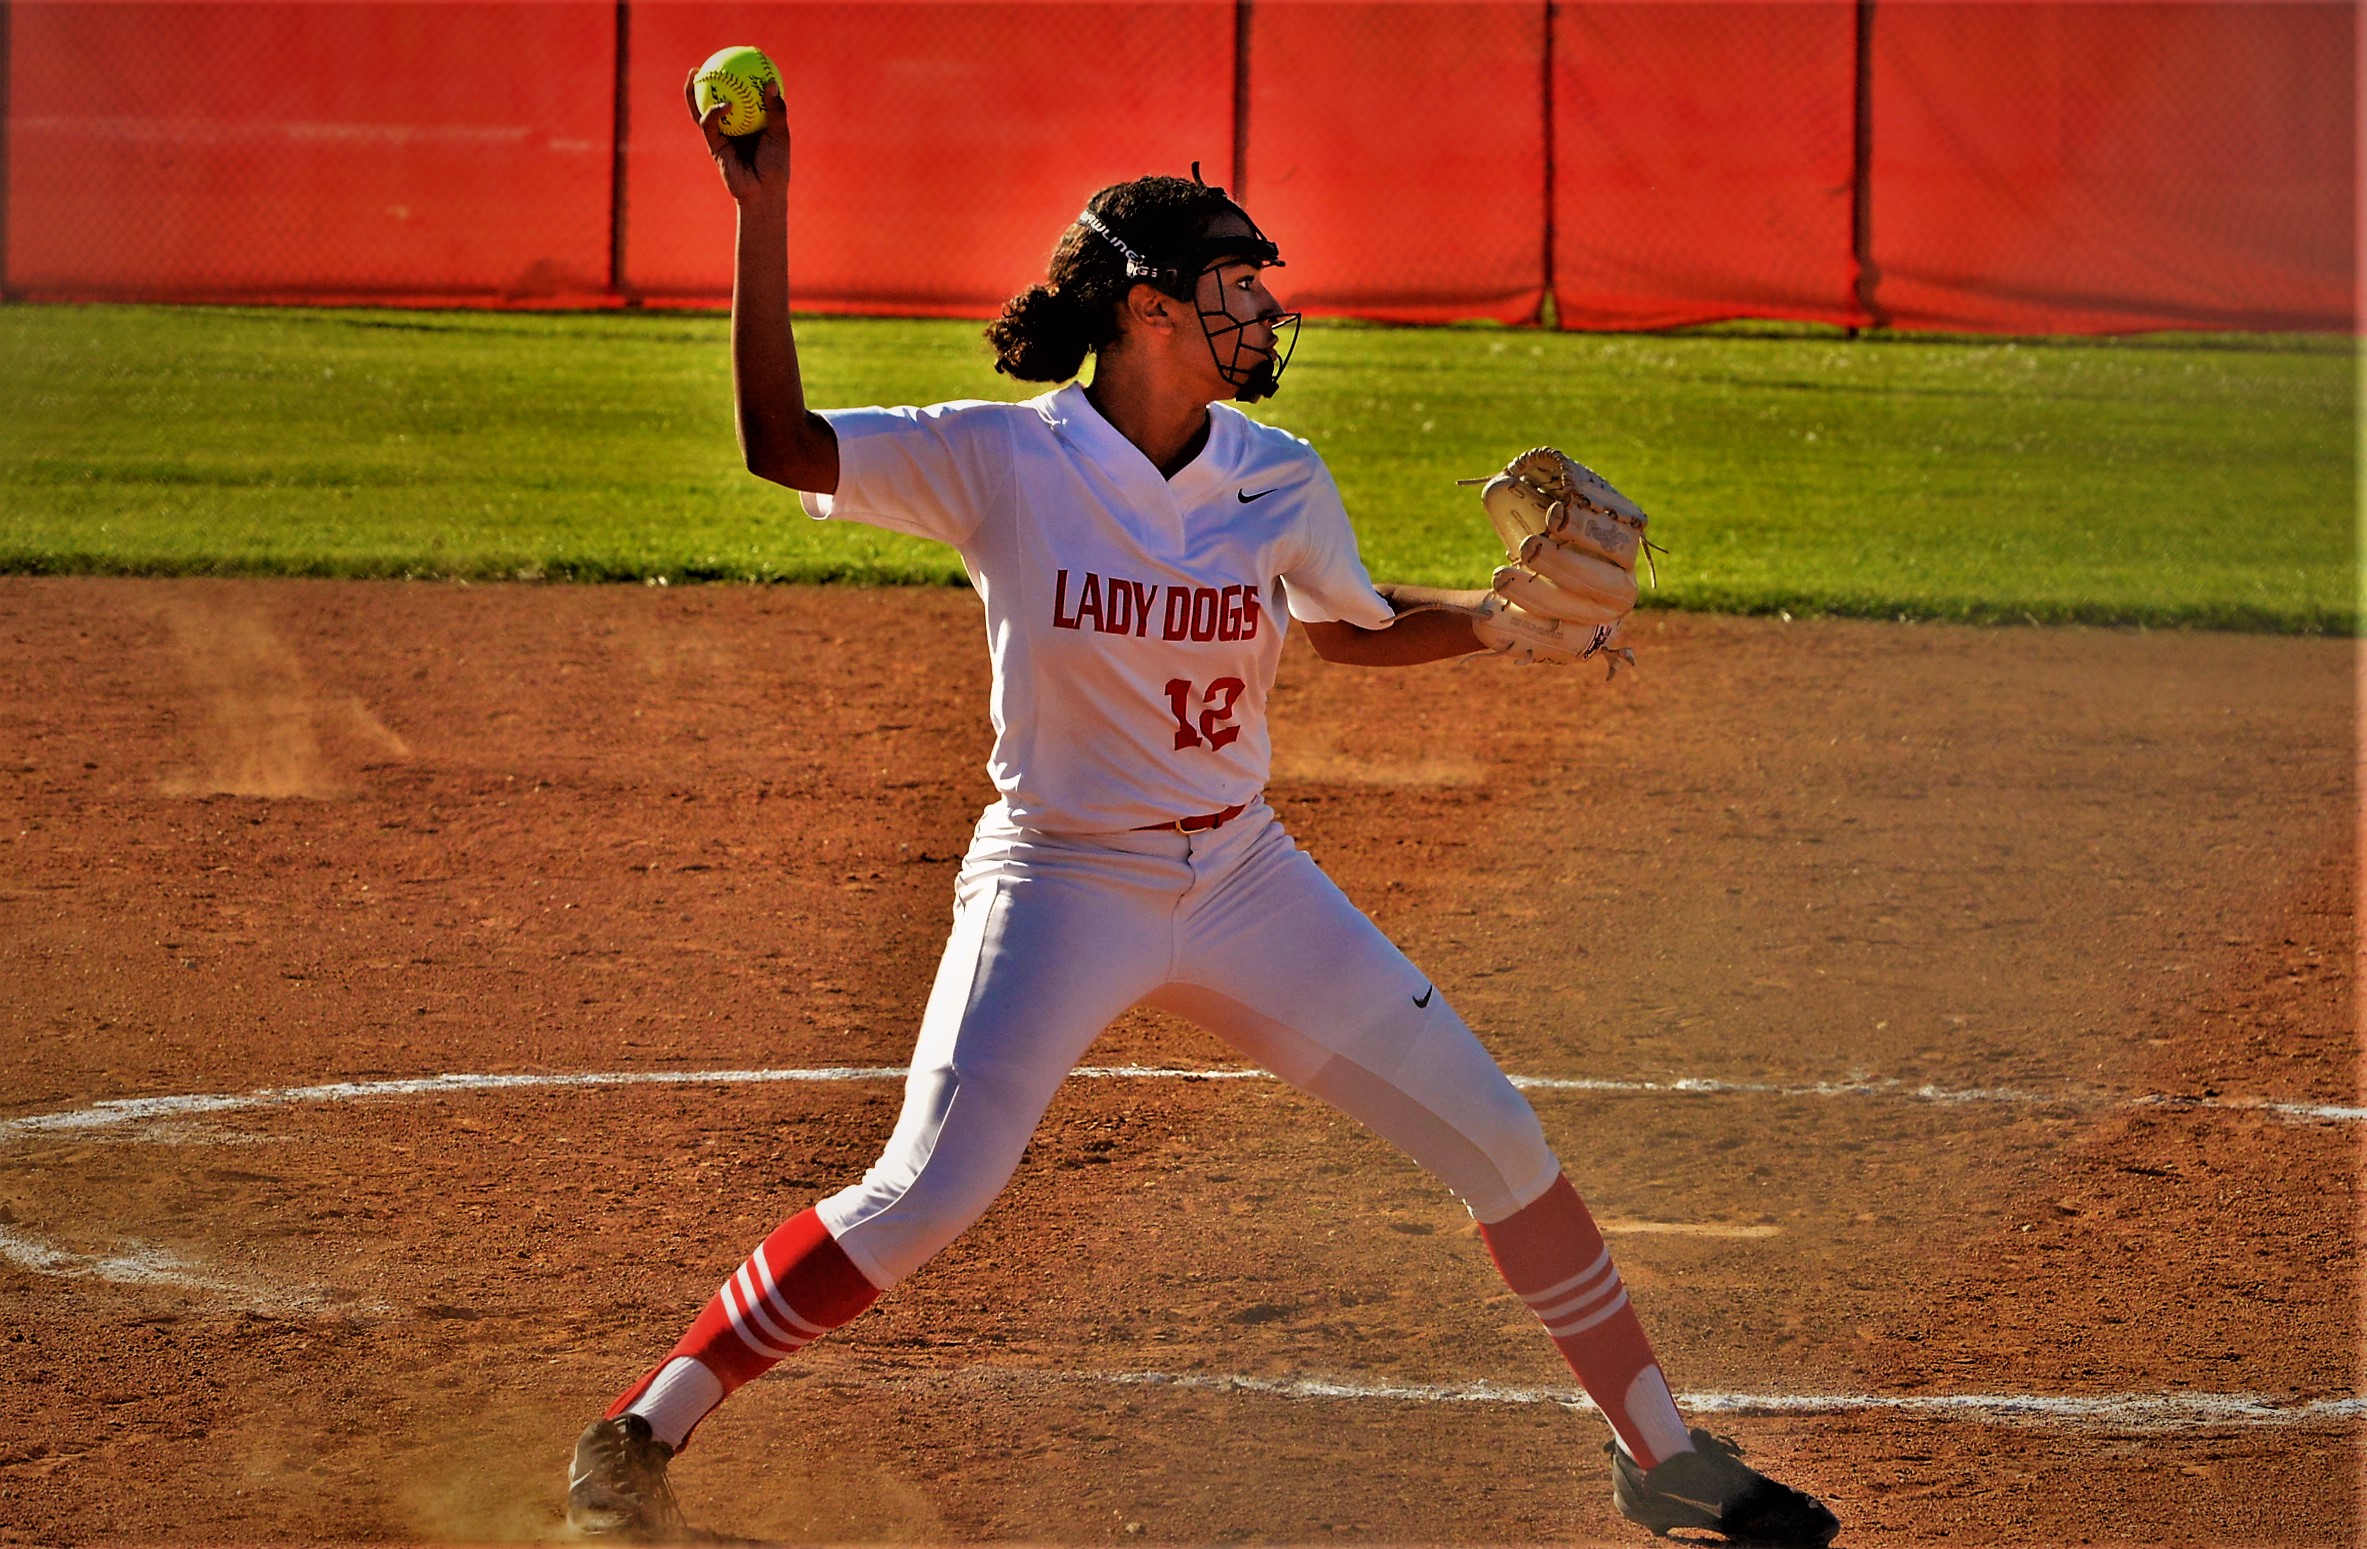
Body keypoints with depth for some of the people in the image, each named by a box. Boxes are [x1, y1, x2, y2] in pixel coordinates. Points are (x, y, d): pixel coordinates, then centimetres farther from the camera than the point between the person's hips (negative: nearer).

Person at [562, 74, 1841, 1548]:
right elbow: (781, 442, -22)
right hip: (1059, 882, -4)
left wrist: (1492, 621, -3)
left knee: (1499, 1137, 4)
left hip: (1243, 877, 4)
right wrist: (765, 217, -27)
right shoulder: (1004, 462, -14)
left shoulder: (1279, 482, -2)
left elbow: (1351, 626, 16)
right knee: (921, 1201, -18)